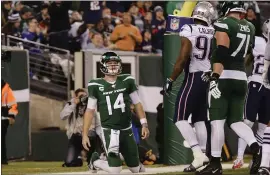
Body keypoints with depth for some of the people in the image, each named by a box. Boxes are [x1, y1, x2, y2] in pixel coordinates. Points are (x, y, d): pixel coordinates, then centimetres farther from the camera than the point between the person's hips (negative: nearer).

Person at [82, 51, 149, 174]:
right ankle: (95, 161, 16)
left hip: (127, 131, 3)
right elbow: (90, 111, 0)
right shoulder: (96, 86, -5)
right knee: (115, 170, -14)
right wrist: (85, 134, -5)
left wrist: (144, 124, 0)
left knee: (136, 169, 8)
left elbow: (137, 104, 8)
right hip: (109, 131, -3)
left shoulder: (127, 81, 1)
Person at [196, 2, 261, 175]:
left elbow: (221, 52, -21)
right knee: (236, 120, 10)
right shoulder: (250, 27, 12)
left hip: (224, 78, -6)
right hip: (241, 78, 6)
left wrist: (215, 76, -27)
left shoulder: (223, 24, -9)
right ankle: (255, 147, -15)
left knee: (217, 121, -2)